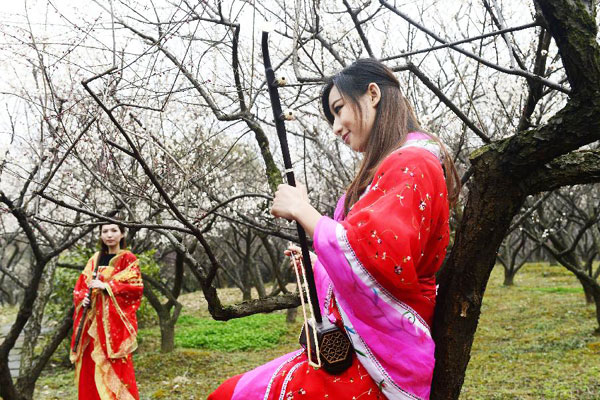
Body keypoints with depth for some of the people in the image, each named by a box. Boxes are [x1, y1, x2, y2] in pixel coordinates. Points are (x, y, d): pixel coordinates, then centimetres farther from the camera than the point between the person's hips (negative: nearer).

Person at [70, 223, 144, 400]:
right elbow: (80, 286, 16)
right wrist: (82, 298, -6)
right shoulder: (95, 259, 15)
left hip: (114, 320, -5)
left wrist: (106, 286, -17)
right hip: (93, 320, 5)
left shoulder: (128, 259, 0)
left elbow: (136, 287, -11)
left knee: (115, 367, -9)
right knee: (91, 367, 5)